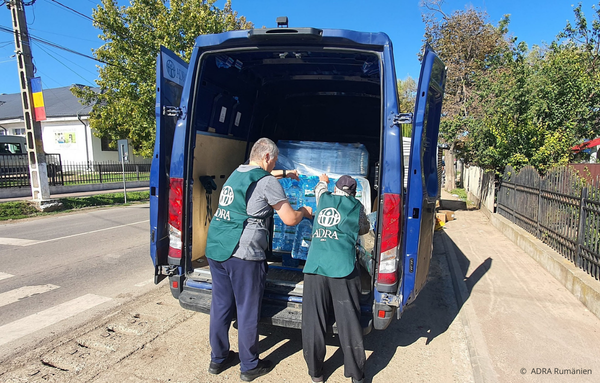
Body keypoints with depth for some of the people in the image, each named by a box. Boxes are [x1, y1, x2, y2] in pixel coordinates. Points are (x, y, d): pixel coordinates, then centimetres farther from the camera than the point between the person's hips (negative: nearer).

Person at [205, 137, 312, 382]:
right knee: (248, 311, 7)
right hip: (243, 253, -8)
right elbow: (290, 219, -9)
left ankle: (218, 359, 33)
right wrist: (305, 212, 12)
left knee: (220, 305, 18)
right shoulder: (267, 182, -8)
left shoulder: (235, 174, 15)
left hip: (215, 248, 8)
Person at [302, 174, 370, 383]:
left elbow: (320, 188, 40)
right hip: (343, 269, -1)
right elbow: (364, 228, 27)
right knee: (349, 322, 7)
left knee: (313, 321, 10)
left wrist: (323, 180, 62)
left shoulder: (324, 198, 16)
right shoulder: (357, 207, 10)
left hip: (315, 267, 2)